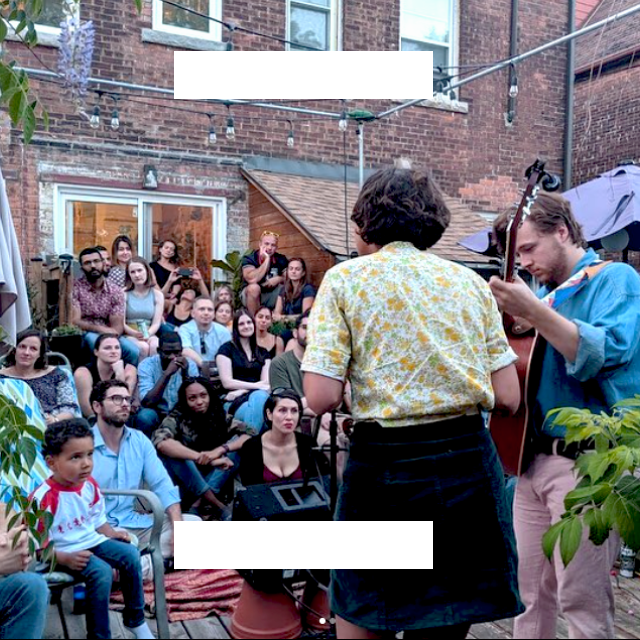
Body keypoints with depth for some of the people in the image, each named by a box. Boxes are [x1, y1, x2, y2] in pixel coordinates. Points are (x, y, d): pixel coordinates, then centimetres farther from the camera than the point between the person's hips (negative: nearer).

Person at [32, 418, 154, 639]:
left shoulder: (89, 485, -2)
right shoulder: (44, 498, -23)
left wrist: (112, 533, -2)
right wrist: (65, 558, -27)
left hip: (92, 540, 7)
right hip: (65, 551, -7)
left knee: (131, 554, -11)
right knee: (101, 572, -29)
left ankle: (135, 620, 7)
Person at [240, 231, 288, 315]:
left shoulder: (281, 259, -2)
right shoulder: (249, 259, -15)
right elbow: (252, 279, -32)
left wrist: (279, 279, -21)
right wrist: (267, 259, -28)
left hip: (272, 296, 4)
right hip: (252, 295, -4)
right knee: (254, 287, -36)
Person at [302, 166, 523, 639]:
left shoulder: (345, 279, -3)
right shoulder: (471, 282, 6)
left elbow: (321, 398, -12)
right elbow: (508, 398, 3)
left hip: (386, 465, -3)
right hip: (468, 462, 4)